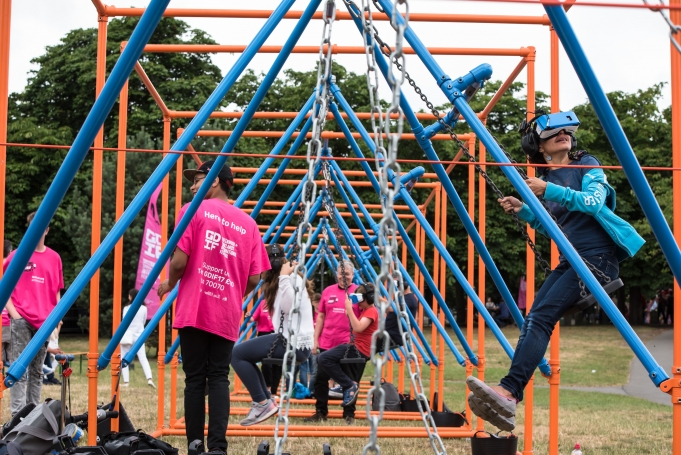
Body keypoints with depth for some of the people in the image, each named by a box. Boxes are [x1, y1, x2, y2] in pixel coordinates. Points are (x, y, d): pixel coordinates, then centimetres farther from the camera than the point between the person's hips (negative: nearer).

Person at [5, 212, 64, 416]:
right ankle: (18, 414, -6)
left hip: (44, 322, 3)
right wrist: (13, 313, -7)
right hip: (21, 321, -3)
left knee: (37, 371, 10)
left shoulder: (54, 258, 9)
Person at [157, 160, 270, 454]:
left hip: (194, 311, -3)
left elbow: (179, 262, -9)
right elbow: (254, 279, 5)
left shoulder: (195, 210, -1)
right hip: (227, 316, 3)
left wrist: (169, 285, 11)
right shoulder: (248, 223, 10)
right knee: (219, 378, 5)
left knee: (195, 379, 3)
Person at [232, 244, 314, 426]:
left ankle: (263, 403, -8)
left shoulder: (292, 278, -9)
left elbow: (288, 308, -23)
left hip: (294, 343, -11)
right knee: (244, 352, 20)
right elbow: (284, 311, 13)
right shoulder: (284, 279, 20)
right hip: (290, 340, 11)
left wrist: (284, 276, -19)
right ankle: (266, 399, 14)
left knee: (238, 353, -12)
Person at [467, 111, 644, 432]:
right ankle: (509, 394, -20)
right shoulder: (547, 176, 16)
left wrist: (550, 191, -26)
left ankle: (509, 392, -32)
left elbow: (595, 201, -18)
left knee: (542, 316, -23)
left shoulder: (587, 164, 0)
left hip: (598, 256, -7)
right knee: (535, 317, -12)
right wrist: (523, 211, 8)